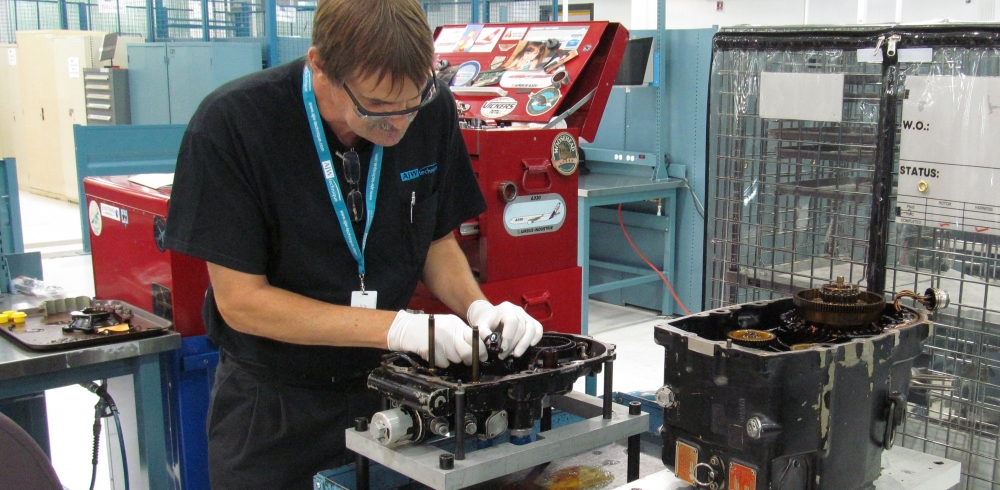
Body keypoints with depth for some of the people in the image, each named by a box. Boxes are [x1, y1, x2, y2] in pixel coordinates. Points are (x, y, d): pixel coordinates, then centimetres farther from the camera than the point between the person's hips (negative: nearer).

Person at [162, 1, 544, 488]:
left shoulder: (433, 110, -11)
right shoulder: (231, 123, -23)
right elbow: (242, 300, -21)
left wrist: (478, 309, -16)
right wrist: (398, 328, -27)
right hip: (273, 401, -3)